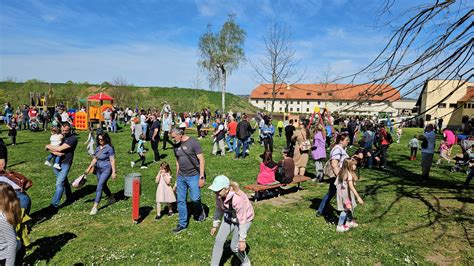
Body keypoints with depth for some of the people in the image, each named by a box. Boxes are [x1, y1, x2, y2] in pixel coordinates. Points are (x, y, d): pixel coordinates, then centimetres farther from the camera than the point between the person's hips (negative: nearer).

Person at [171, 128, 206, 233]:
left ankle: (200, 211, 24)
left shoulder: (193, 142, -11)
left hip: (193, 176, -6)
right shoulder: (176, 146, 9)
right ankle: (182, 224, 21)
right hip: (181, 176, 6)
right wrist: (177, 177, 19)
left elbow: (201, 159, -11)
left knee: (195, 198, -9)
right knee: (180, 200, 7)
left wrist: (201, 176, -14)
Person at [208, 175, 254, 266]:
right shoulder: (219, 195, -21)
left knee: (234, 247, 0)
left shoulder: (237, 198, -39)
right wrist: (215, 225, 9)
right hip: (229, 217, 6)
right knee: (218, 241, 0)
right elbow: (219, 209, 0)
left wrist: (242, 240, -21)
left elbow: (242, 221, -29)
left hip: (244, 219, -6)